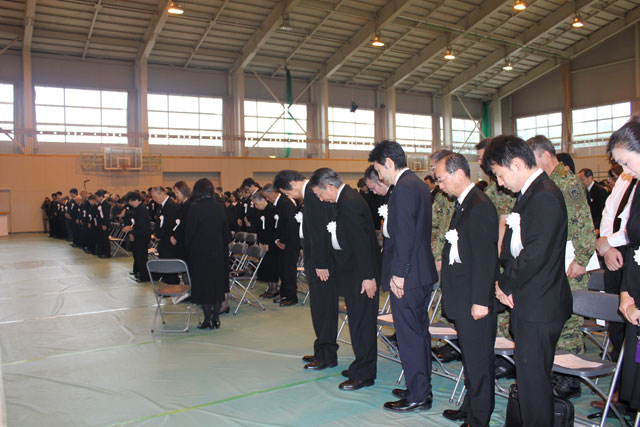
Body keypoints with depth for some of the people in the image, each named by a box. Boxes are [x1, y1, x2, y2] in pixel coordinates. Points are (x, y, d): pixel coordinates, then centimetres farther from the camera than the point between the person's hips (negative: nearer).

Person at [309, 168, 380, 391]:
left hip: (360, 273, -10)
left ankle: (363, 375, 10)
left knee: (361, 322, -1)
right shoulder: (346, 199, 12)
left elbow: (362, 241, -24)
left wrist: (368, 276, -24)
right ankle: (362, 367, 29)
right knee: (358, 321, 17)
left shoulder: (350, 203, -20)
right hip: (352, 271, 10)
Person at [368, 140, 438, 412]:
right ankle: (422, 388, 30)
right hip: (421, 273, 10)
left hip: (407, 276, -10)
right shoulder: (418, 184, 14)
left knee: (409, 335, 0)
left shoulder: (404, 188, -17)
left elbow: (404, 235, -22)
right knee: (419, 331, 17)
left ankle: (418, 396, 10)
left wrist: (398, 274, -19)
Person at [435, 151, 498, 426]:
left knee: (478, 358, 3)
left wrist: (481, 300, -21)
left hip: (475, 300, -10)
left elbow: (486, 258, -21)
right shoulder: (463, 204, 14)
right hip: (462, 299, 10)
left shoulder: (480, 207, -18)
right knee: (470, 356, 20)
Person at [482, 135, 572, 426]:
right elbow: (512, 246, 15)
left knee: (532, 377, 1)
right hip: (529, 303, 10)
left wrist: (505, 284, -10)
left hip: (539, 307, -10)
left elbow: (534, 255, -24)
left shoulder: (545, 197, -19)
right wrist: (506, 282, 1)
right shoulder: (529, 193, 13)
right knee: (529, 375, 19)